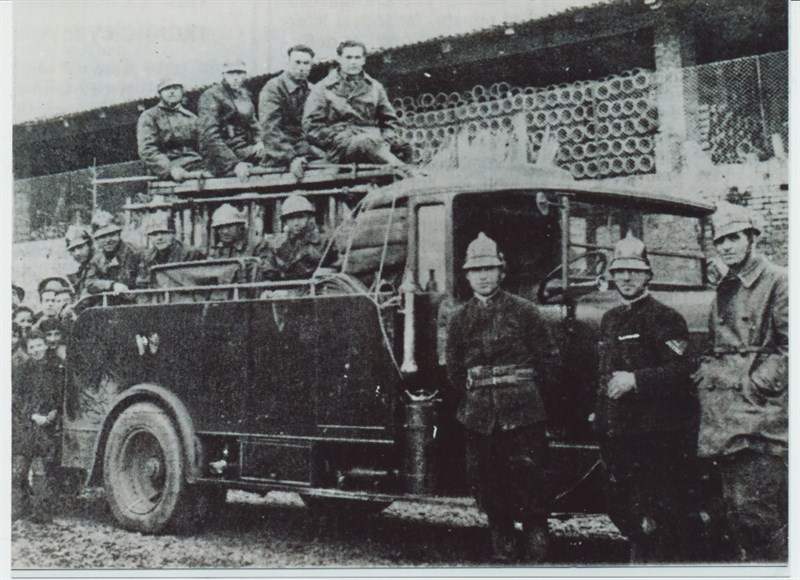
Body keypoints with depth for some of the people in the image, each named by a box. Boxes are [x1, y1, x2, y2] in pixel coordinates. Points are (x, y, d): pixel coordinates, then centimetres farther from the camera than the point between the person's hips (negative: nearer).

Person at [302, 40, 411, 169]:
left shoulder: (375, 87, 23)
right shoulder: (323, 89, 13)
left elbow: (390, 120, 24)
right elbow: (311, 125, 4)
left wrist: (385, 142, 0)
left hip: (373, 141, 4)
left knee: (402, 147, -30)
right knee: (367, 143, -39)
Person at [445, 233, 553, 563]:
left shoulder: (523, 311, 1)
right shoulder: (460, 319, 10)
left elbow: (545, 360, 3)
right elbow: (454, 370, 14)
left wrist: (521, 392, 3)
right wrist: (470, 403, 9)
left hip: (521, 414, -3)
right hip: (479, 417, 3)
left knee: (529, 481, -4)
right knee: (487, 485, 7)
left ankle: (536, 549, 5)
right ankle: (503, 551, 19)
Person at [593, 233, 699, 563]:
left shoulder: (664, 318, -7)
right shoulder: (610, 319, 16)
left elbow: (682, 370, -18)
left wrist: (635, 380, -23)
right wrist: (600, 414, 20)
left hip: (655, 436, -8)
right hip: (617, 433, 8)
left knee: (656, 520, -6)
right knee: (622, 511, 16)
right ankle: (639, 557, 32)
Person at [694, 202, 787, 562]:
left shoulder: (776, 281, -3)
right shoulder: (724, 291, 19)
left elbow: (789, 346, -9)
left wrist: (757, 384, -14)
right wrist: (704, 377, 12)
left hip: (758, 412, -7)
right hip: (723, 416, 7)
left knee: (753, 505, -12)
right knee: (733, 505, 9)